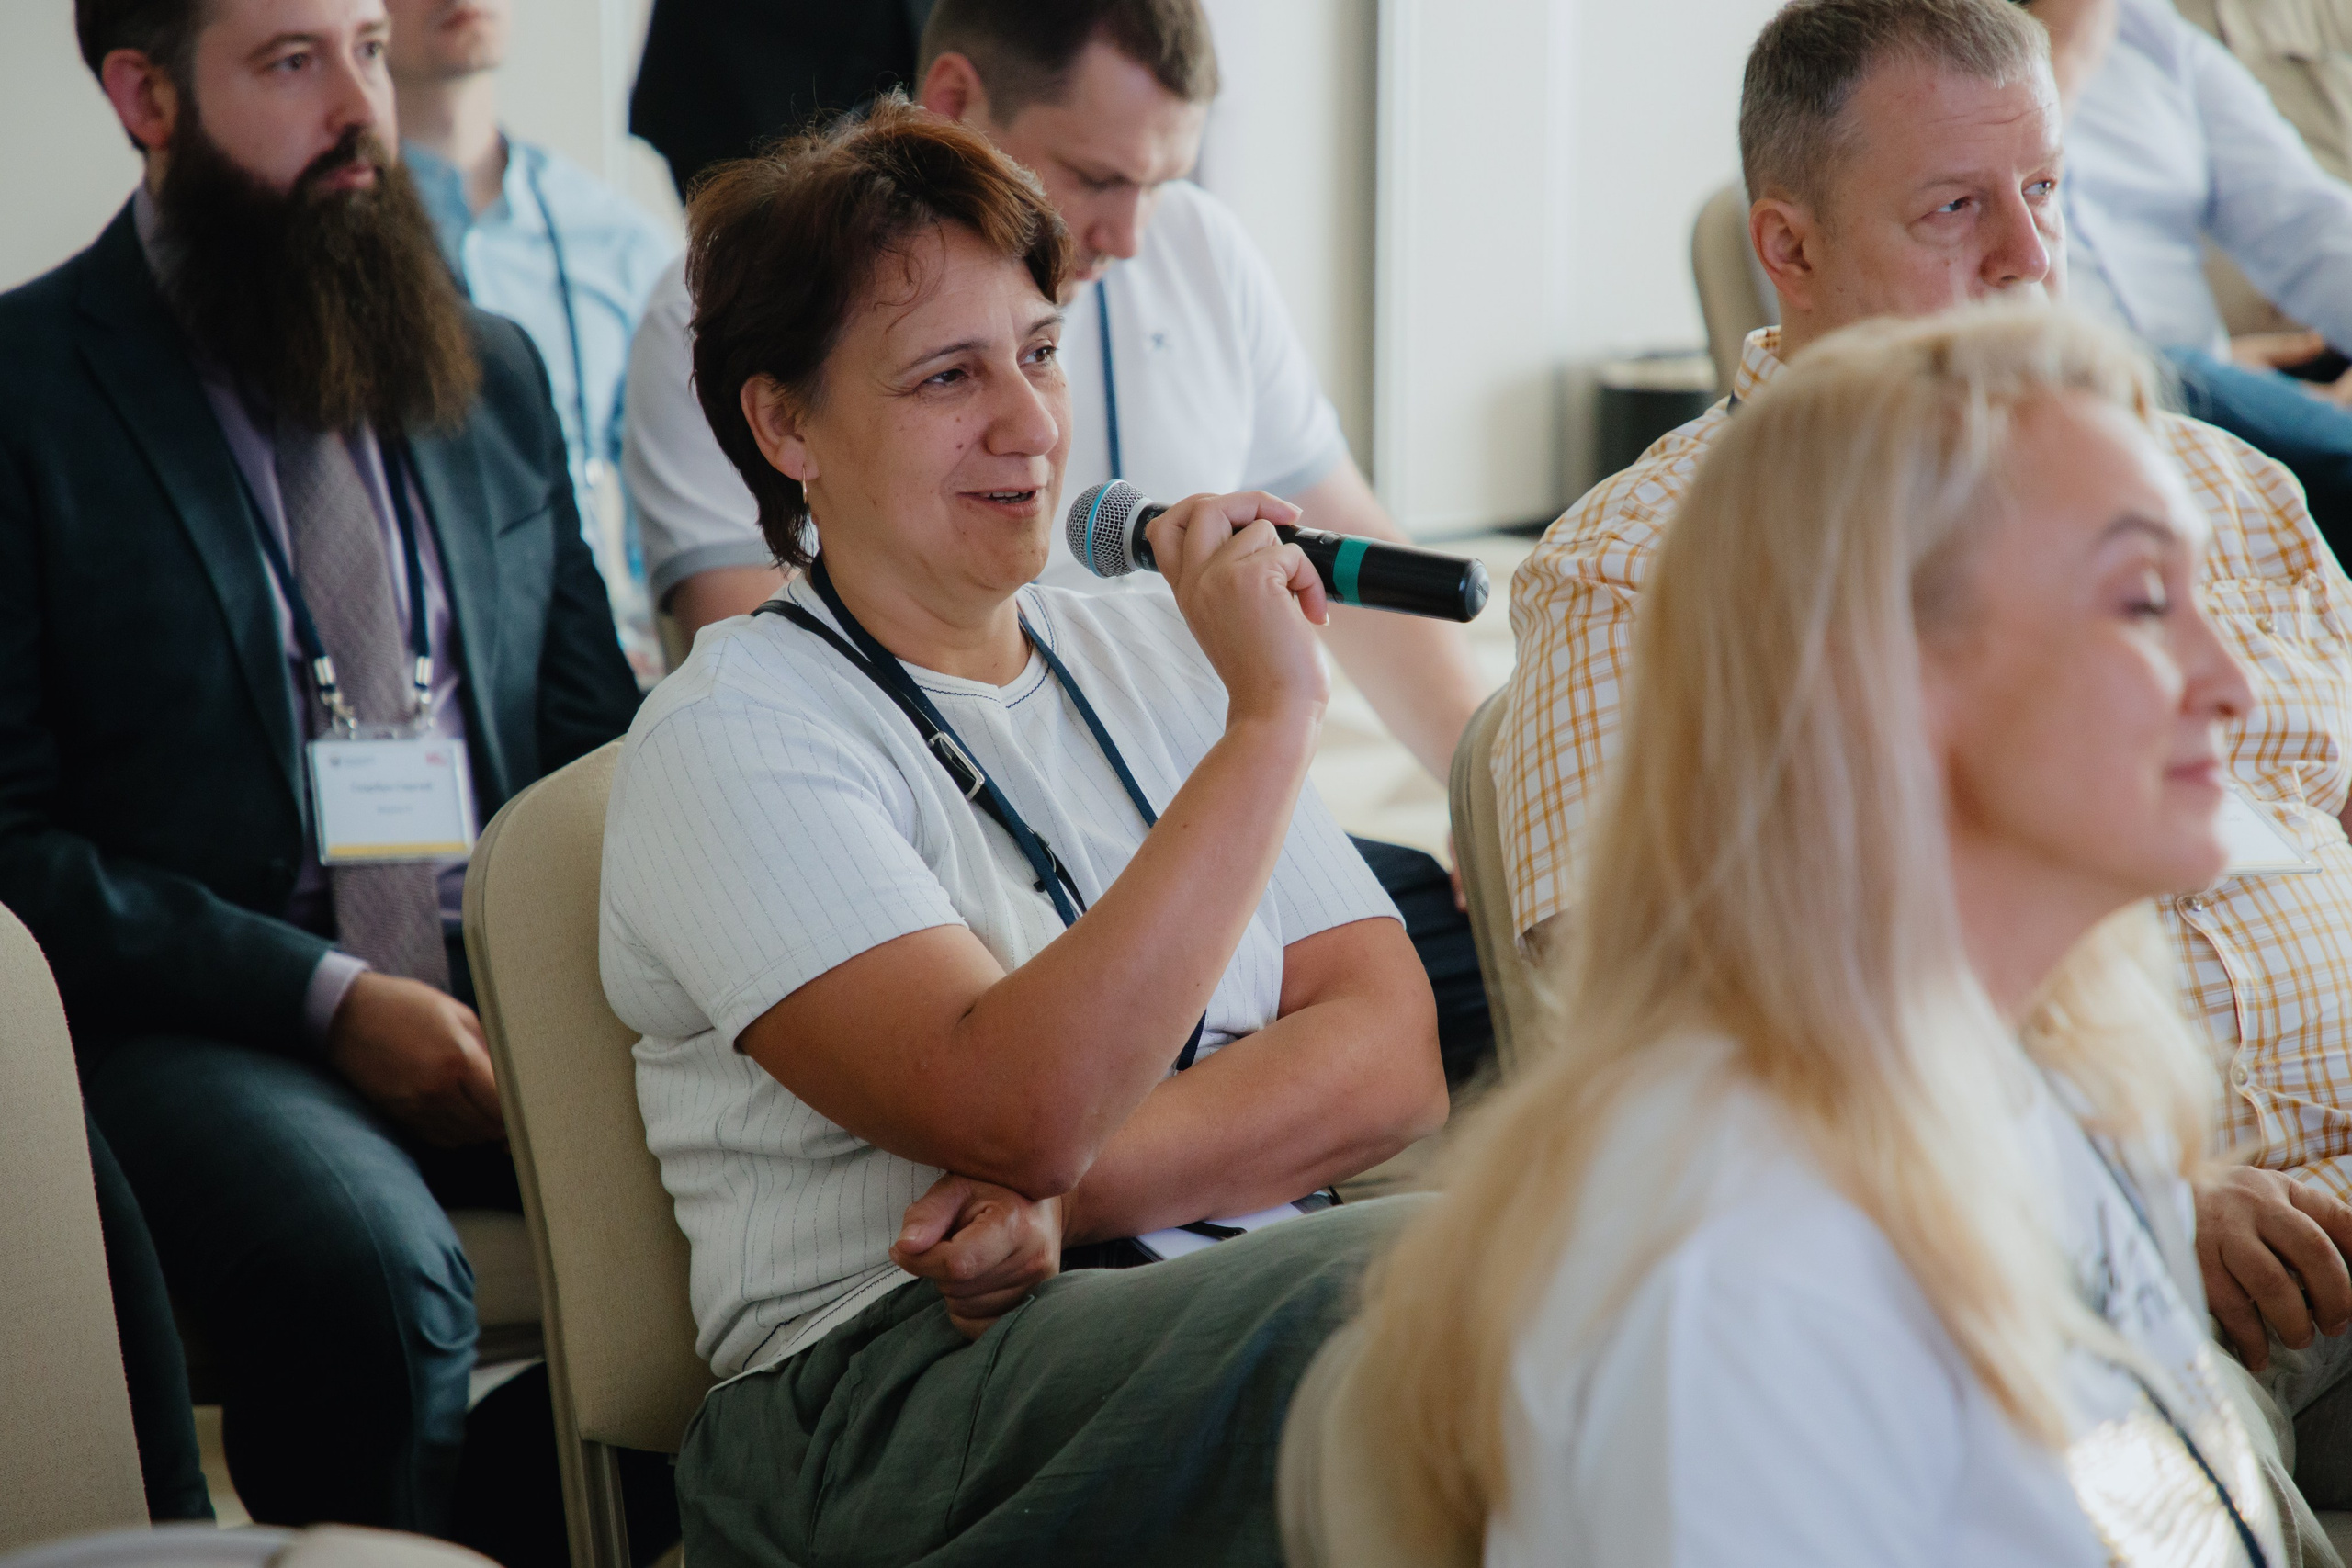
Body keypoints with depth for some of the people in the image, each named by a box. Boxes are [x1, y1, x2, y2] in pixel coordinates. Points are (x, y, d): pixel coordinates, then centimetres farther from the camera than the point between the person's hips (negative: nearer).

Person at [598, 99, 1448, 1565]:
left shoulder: (1156, 650, 18)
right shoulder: (731, 739, -3)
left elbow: (1390, 1053, 6)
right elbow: (1017, 1110, -18)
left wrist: (1076, 1193, -11)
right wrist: (1271, 718, -16)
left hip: (1240, 1304, 6)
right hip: (896, 1378, -6)